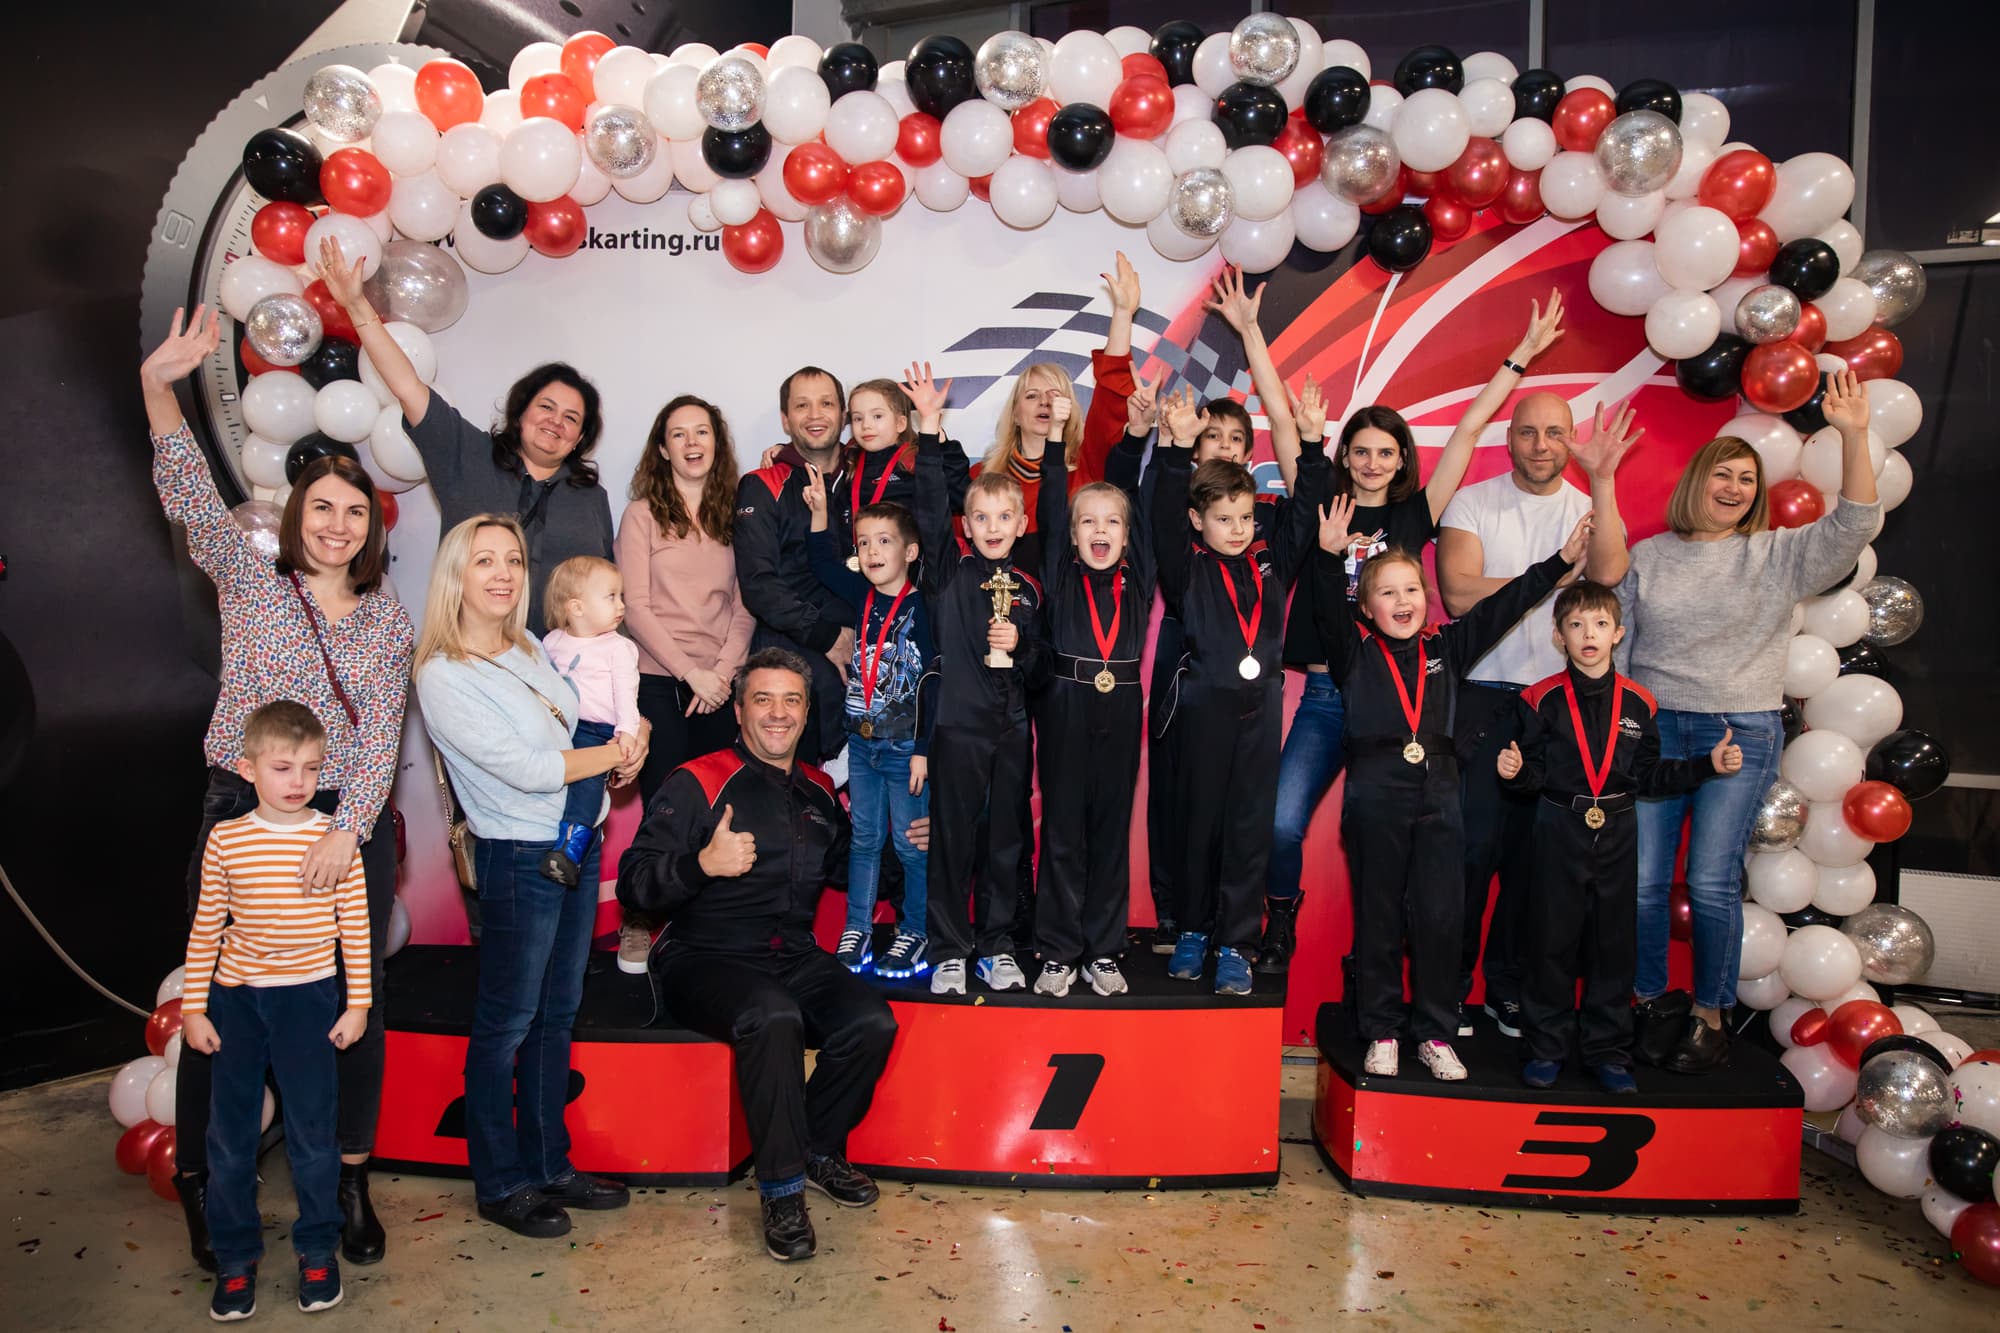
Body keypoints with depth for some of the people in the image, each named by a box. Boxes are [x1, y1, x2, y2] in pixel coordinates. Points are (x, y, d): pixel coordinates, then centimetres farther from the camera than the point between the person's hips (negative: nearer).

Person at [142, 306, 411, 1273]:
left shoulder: (391, 622, 6)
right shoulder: (250, 583, 4)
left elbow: (381, 737, -2)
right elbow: (192, 500, -10)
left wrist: (347, 828, -16)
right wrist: (159, 389, -22)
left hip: (350, 826, 2)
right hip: (242, 814, -1)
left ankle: (351, 1179, 22)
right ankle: (201, 1182, 22)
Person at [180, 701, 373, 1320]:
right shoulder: (225, 840, -3)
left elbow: (355, 926, -2)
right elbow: (206, 927, 3)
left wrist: (357, 1004, -1)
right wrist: (193, 1008, 3)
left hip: (307, 997, -1)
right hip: (234, 997, 2)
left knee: (312, 1130, 6)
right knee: (230, 1135, 10)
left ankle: (318, 1249, 24)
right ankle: (236, 1258, 26)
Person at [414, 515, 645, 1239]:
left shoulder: (532, 649, 8)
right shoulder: (443, 676, -14)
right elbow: (525, 769, -20)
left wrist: (631, 739, -4)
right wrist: (617, 754, -9)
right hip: (519, 859, -7)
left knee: (557, 1014, 16)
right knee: (506, 1023, 6)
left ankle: (550, 1164, 30)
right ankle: (500, 1184, 21)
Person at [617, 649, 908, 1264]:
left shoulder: (818, 791, 14)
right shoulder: (698, 783, -4)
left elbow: (841, 866, 32)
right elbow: (633, 884, -11)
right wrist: (703, 863, -27)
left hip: (795, 958, 5)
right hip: (705, 959, -5)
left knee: (872, 1022, -21)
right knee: (772, 1017, -36)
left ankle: (818, 1149, 6)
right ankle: (782, 1188, -18)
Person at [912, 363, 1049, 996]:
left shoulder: (1029, 587, 7)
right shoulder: (950, 569, 0)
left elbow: (1041, 671, 10)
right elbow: (930, 504, -15)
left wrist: (1021, 648, -11)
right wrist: (930, 428, -23)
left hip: (1011, 728, 3)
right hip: (958, 724, -3)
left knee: (1007, 840, 10)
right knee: (954, 839, 2)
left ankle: (997, 947, 23)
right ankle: (949, 950, 14)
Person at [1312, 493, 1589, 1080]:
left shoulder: (1445, 647, 11)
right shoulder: (1354, 650, 2)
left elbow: (1500, 608, 10)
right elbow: (1329, 611, -14)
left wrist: (1561, 561, 5)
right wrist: (1331, 558, -31)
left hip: (1438, 794, 3)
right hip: (1375, 794, -3)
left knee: (1440, 916, 5)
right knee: (1378, 916, 6)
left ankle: (1436, 1035, 18)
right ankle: (1380, 1033, 18)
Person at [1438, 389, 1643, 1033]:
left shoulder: (1589, 509, 8)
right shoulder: (1472, 503, 2)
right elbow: (1459, 593, -12)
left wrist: (1602, 479, -20)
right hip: (1482, 696, -2)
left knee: (1532, 854, 8)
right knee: (1473, 847, -4)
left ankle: (1508, 988, 22)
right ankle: (1448, 987, 10)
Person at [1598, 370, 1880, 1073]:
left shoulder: (1779, 554, 6)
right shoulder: (1647, 557, 10)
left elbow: (1852, 526, -9)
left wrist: (1853, 435, -18)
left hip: (1742, 732, -1)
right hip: (1651, 727, 1)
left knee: (1712, 883, -5)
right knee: (1641, 880, -1)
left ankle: (1709, 1015, 12)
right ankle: (1651, 1002, 18)